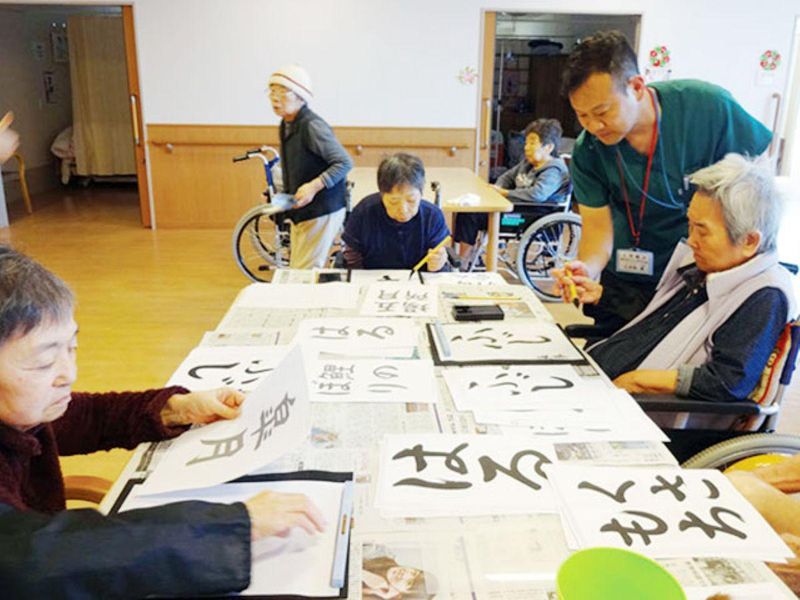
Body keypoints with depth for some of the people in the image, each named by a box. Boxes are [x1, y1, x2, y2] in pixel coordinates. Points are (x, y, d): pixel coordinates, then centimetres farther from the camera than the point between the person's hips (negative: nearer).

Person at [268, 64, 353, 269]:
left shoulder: (313, 126, -18)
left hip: (321, 212, -9)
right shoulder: (286, 125, 11)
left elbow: (344, 162, -21)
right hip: (300, 212, 9)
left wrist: (314, 186, -29)